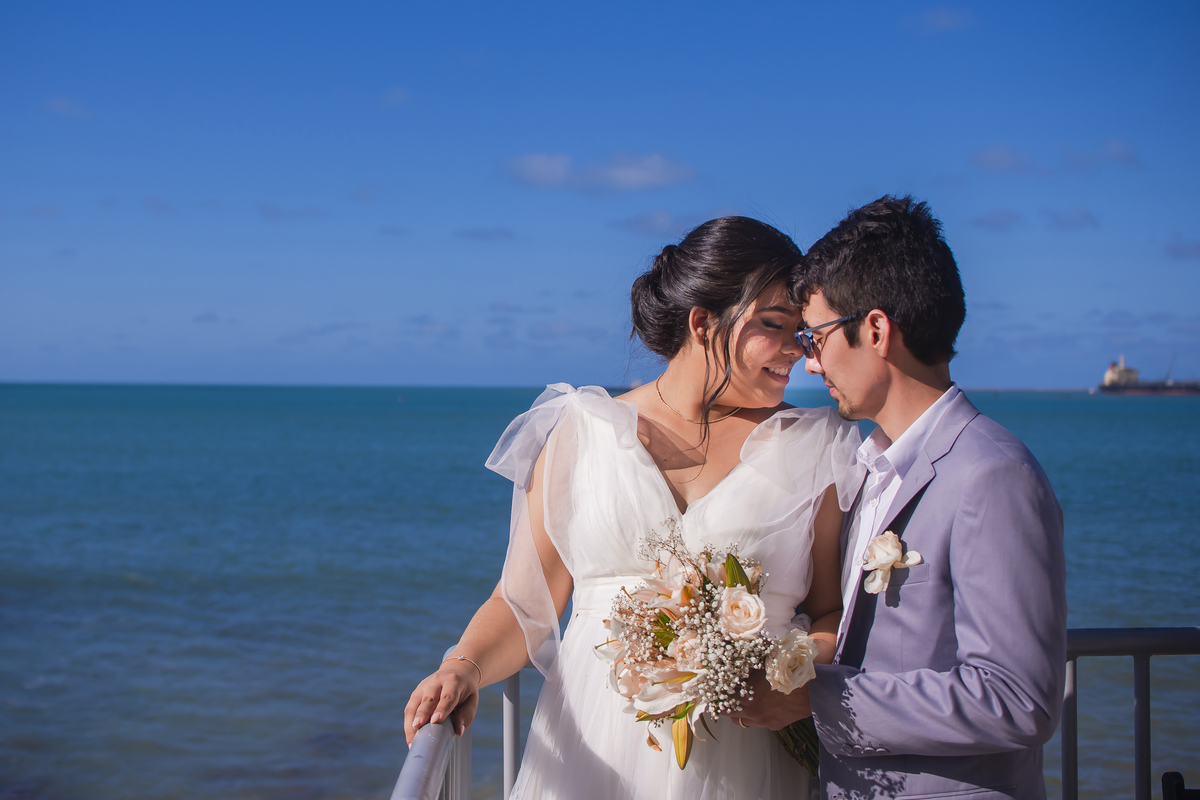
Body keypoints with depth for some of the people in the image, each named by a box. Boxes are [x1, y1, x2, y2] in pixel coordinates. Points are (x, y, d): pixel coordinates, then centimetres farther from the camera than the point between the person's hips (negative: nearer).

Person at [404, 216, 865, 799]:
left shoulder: (812, 449, 4)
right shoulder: (583, 433, 3)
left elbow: (835, 612, 5)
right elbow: (524, 602, 3)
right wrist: (463, 668, -15)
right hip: (592, 752, 0)